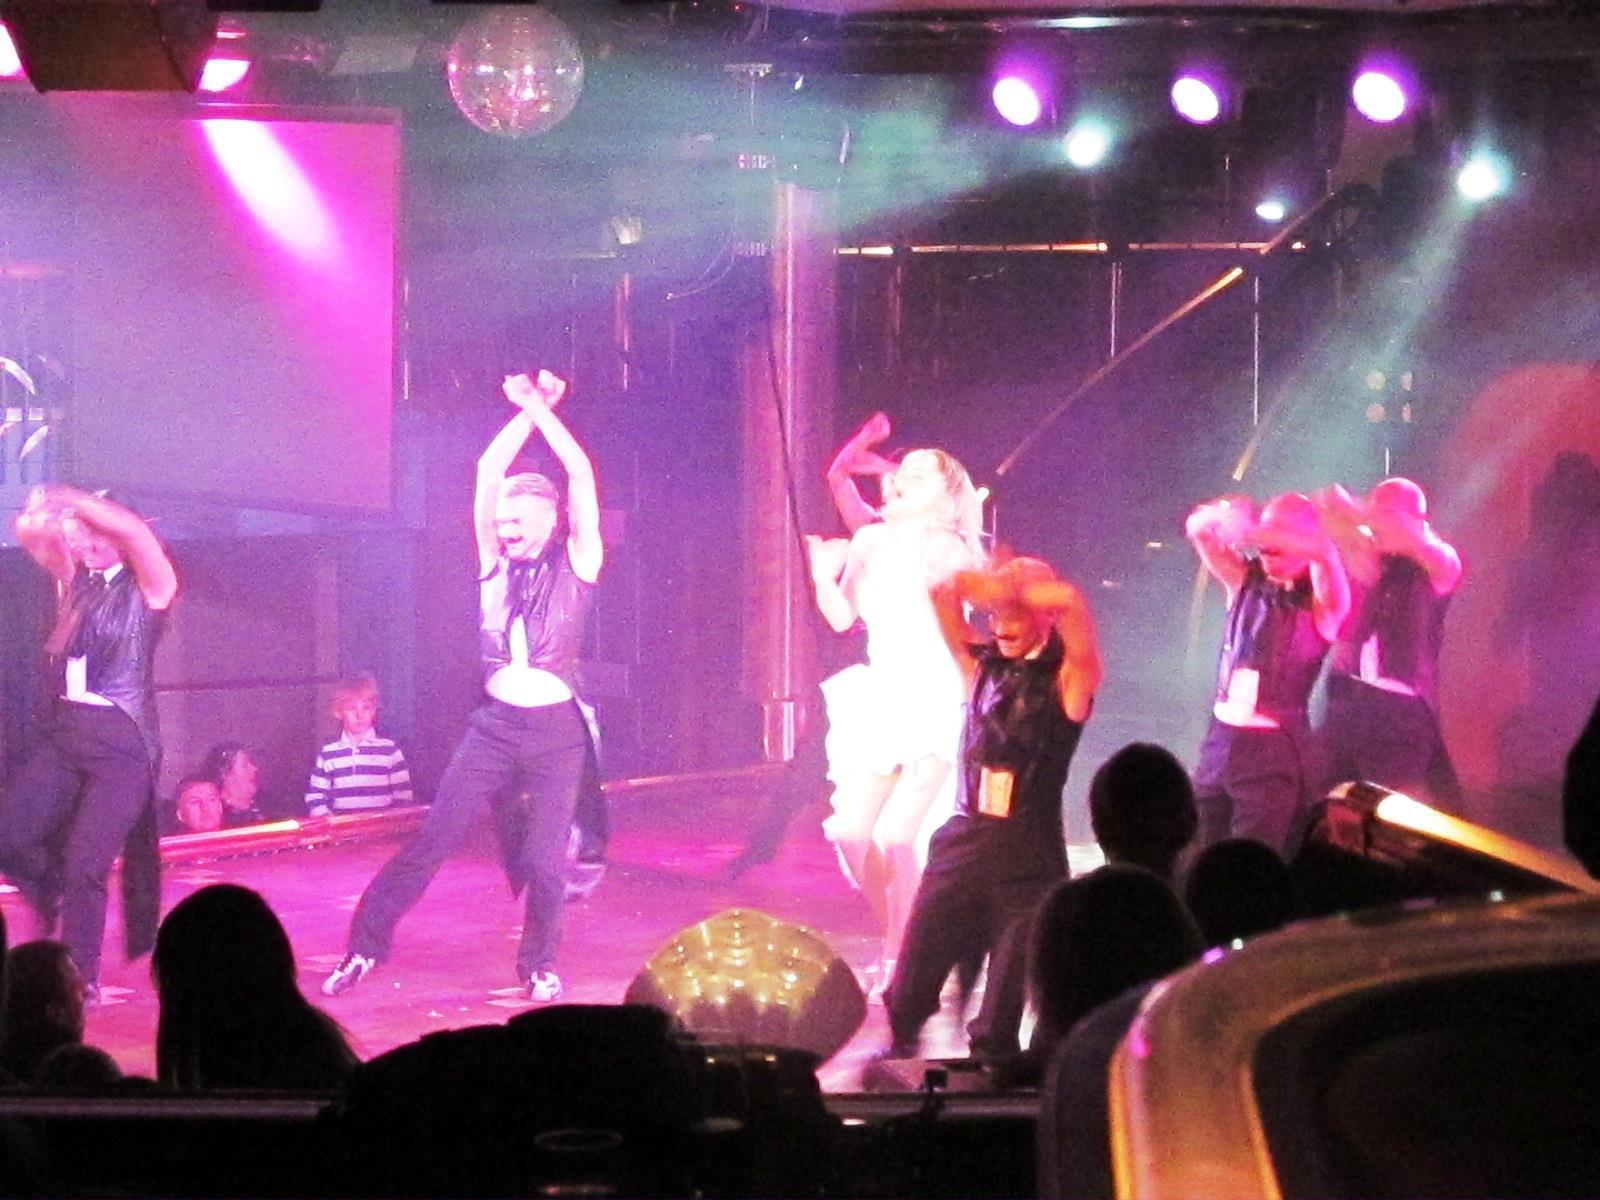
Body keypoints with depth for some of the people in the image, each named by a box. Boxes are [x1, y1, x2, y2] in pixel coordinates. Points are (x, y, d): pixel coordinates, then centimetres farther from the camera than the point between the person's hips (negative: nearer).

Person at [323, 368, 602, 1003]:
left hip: (555, 730, -2)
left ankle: (539, 964, 16)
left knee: (544, 858, -4)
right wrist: (526, 410, 1)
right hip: (495, 724, 2)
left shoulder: (576, 563, 0)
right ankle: (365, 945, -1)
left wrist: (544, 409, -5)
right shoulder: (495, 563, 8)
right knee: (431, 840, -3)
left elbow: (581, 475, -8)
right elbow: (488, 473, 4)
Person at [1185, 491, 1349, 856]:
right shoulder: (1248, 582, 8)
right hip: (1221, 740, 5)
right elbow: (1197, 528, 3)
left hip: (1275, 749, -5)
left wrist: (1250, 531, -32)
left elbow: (1324, 552, -26)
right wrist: (1225, 515, -19)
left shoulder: (1321, 603, -6)